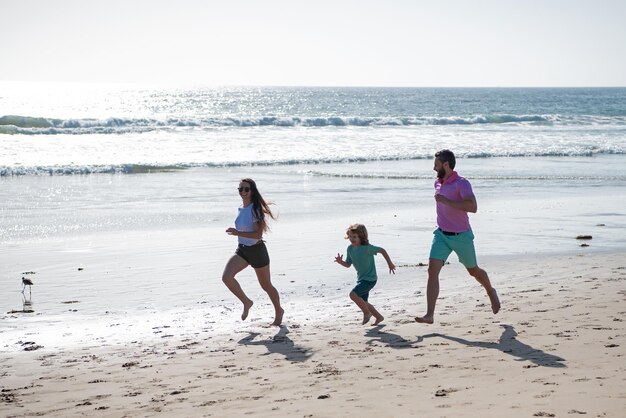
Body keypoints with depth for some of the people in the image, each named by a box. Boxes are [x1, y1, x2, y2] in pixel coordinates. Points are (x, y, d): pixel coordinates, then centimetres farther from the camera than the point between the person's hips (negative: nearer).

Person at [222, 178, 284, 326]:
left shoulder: (255, 209, -17)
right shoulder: (241, 208, 6)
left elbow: (258, 234, -25)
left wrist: (238, 233, -31)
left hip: (257, 250, -6)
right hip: (242, 250, 6)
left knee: (266, 285, 10)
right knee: (226, 277, -16)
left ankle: (279, 311, 33)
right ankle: (246, 302, 2)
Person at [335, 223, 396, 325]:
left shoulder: (367, 248, -21)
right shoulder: (350, 249, -1)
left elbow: (382, 250, -12)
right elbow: (348, 264, 8)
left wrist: (390, 264, -5)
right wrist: (340, 262, -13)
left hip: (370, 279, -8)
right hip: (361, 278, 8)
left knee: (353, 294, -22)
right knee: (363, 302, 13)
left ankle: (367, 313, -1)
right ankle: (379, 317, 33)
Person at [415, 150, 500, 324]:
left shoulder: (461, 183, -17)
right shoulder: (438, 183, 7)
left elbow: (472, 207, -33)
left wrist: (446, 201, -32)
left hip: (461, 236, -5)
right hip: (441, 234, 5)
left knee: (473, 271, 15)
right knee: (432, 271, -13)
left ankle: (491, 293, 47)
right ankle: (429, 315, -17)